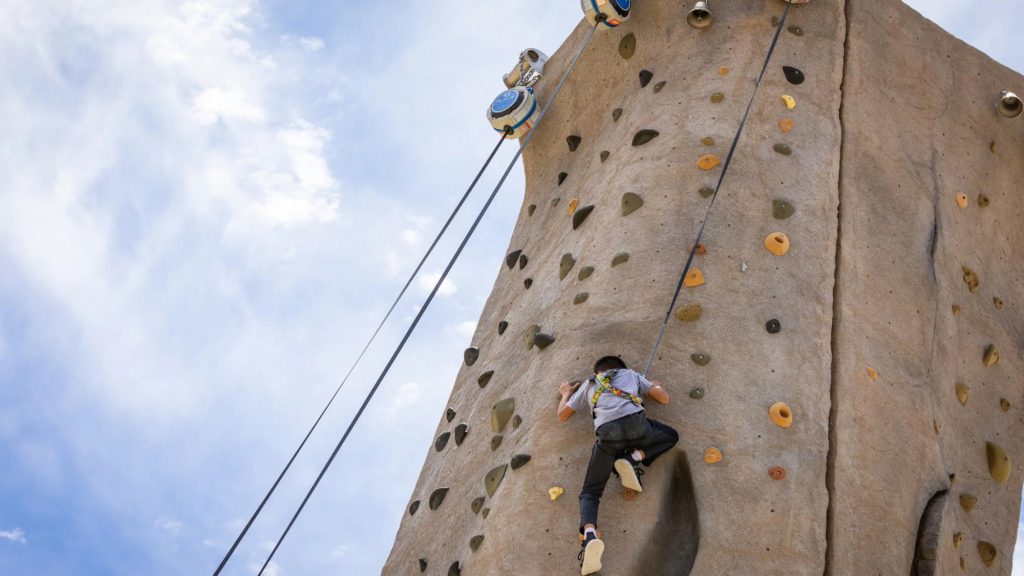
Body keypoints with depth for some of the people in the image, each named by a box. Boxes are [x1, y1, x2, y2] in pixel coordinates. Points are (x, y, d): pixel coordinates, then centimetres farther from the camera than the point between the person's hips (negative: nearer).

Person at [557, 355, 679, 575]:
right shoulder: (630, 374, 32)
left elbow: (563, 415, 35)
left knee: (590, 492, 9)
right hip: (634, 422, -1)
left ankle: (589, 534, -22)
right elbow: (664, 398, 29)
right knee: (670, 436, 31)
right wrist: (654, 385, 52)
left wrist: (566, 393, 54)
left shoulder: (588, 384, 33)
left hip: (607, 433, 1)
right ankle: (634, 458, 4)